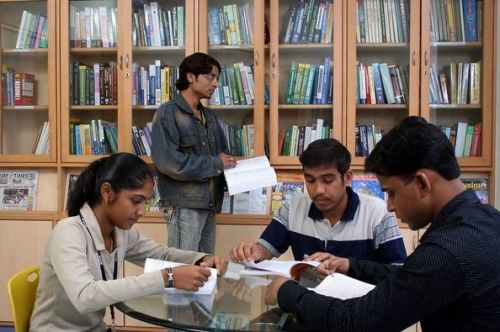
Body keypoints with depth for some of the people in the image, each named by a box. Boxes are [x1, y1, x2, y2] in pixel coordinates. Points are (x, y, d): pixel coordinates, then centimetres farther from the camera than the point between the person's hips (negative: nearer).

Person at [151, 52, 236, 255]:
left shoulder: (210, 117, 15)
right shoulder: (168, 113, -8)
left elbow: (223, 154, 21)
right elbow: (168, 161, -19)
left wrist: (229, 165, -3)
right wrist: (215, 164, -13)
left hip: (209, 204, 7)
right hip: (183, 206, -7)